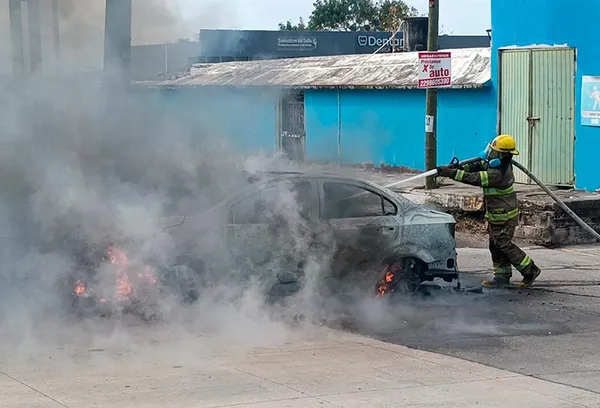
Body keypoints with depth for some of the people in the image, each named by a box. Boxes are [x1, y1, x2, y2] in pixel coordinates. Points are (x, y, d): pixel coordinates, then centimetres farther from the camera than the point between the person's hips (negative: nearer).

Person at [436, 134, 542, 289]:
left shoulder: (498, 173, -31)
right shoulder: (498, 163, -1)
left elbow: (475, 179, -33)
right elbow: (478, 165, 5)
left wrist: (452, 173, -33)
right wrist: (459, 167, -11)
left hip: (504, 216, -10)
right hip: (496, 214, 10)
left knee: (504, 245, -2)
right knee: (496, 245, 13)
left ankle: (530, 270, 8)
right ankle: (502, 276, 20)